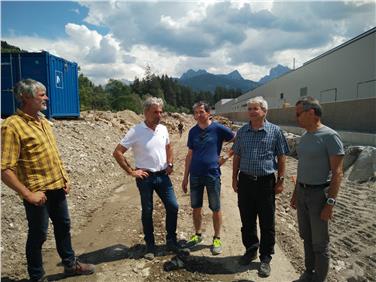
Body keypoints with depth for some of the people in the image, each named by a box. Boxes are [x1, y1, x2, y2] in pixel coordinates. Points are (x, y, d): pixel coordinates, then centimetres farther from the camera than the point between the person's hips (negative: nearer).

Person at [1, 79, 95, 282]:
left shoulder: (43, 121, 8)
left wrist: (64, 178, 11)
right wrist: (28, 194, -20)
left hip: (57, 187, 8)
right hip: (38, 192, -8)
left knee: (63, 226, 19)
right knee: (38, 235, 8)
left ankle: (70, 264, 38)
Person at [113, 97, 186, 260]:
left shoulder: (163, 129, 2)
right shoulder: (136, 131, -13)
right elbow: (117, 153, -11)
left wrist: (170, 164, 9)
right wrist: (131, 171, -12)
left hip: (163, 175, 5)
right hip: (145, 177, -4)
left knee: (173, 206, 4)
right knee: (147, 212, 7)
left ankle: (171, 241, 22)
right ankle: (150, 245, 23)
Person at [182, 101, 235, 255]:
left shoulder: (218, 129, -7)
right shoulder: (193, 131, 5)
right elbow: (190, 155, 10)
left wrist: (226, 157, -5)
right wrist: (185, 177, 9)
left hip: (213, 175, -4)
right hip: (195, 175, 4)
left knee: (216, 209, 6)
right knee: (196, 208, 13)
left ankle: (217, 239, 23)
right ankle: (198, 235, 32)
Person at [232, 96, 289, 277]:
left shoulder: (275, 131, -3)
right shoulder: (242, 131, 6)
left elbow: (281, 157, 0)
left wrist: (280, 180, -3)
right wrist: (234, 178, 9)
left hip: (266, 182, -3)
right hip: (245, 180, 3)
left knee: (267, 223, 6)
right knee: (247, 220, 14)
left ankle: (265, 258, 22)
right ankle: (251, 250, 34)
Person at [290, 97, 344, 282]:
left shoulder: (329, 136, -15)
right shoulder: (304, 137, 8)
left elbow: (337, 173, -17)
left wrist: (330, 203, -19)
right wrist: (295, 193, 18)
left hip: (319, 193, -7)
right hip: (302, 192, 7)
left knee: (319, 242, 6)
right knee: (306, 237, 18)